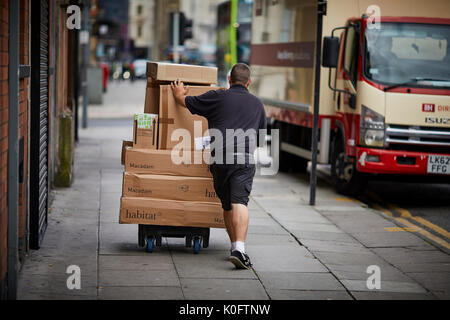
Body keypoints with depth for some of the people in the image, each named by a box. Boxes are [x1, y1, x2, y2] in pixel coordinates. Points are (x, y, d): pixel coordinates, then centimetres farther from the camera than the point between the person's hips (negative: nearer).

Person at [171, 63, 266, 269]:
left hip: (219, 158, 0)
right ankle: (239, 248, -28)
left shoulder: (218, 97, 9)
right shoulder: (257, 104, 18)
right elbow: (261, 136, 30)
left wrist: (178, 94, 42)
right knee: (239, 202, -12)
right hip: (244, 159, 0)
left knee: (227, 205, 14)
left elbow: (185, 102, 20)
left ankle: (235, 247, 24)